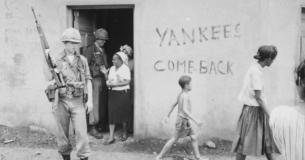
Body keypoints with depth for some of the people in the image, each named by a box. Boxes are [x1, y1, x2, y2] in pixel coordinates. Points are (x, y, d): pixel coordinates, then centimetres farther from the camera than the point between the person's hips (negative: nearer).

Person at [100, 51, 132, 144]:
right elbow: (109, 80, 15)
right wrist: (105, 74, 0)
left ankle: (124, 133, 25)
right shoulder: (112, 68, 13)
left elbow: (127, 81, -14)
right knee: (112, 114, -1)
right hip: (112, 93, 5)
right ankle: (111, 137, -1)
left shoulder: (125, 68, -5)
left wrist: (114, 84, -17)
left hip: (123, 93, -5)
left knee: (123, 113, 4)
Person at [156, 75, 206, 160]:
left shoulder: (181, 94, 8)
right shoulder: (185, 96, -20)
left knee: (194, 138, 9)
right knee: (174, 139, -1)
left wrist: (168, 115, 28)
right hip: (182, 120, -9)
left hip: (185, 121, 9)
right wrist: (195, 120, -33)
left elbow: (174, 105, 18)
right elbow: (184, 110, -30)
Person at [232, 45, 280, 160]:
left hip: (257, 109, 10)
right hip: (253, 109, -10)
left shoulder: (255, 68, 9)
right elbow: (258, 97, -20)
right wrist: (269, 115, -15)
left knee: (266, 139, 15)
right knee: (246, 141, 0)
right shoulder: (256, 71, -18)